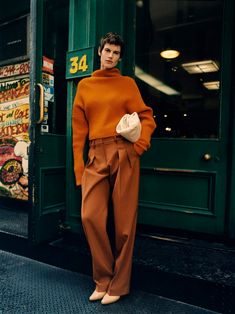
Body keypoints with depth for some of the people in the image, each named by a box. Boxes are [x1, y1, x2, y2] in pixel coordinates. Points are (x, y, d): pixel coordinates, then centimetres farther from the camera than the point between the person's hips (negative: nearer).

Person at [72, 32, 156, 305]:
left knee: (124, 220, 0)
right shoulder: (84, 85, 17)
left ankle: (119, 284, 18)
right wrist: (78, 164, 4)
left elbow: (147, 117, 8)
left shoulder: (127, 83, 12)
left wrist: (140, 144, -10)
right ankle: (103, 279, 15)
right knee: (90, 216, -7)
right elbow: (79, 127, 11)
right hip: (96, 156, 2)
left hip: (124, 154, -2)